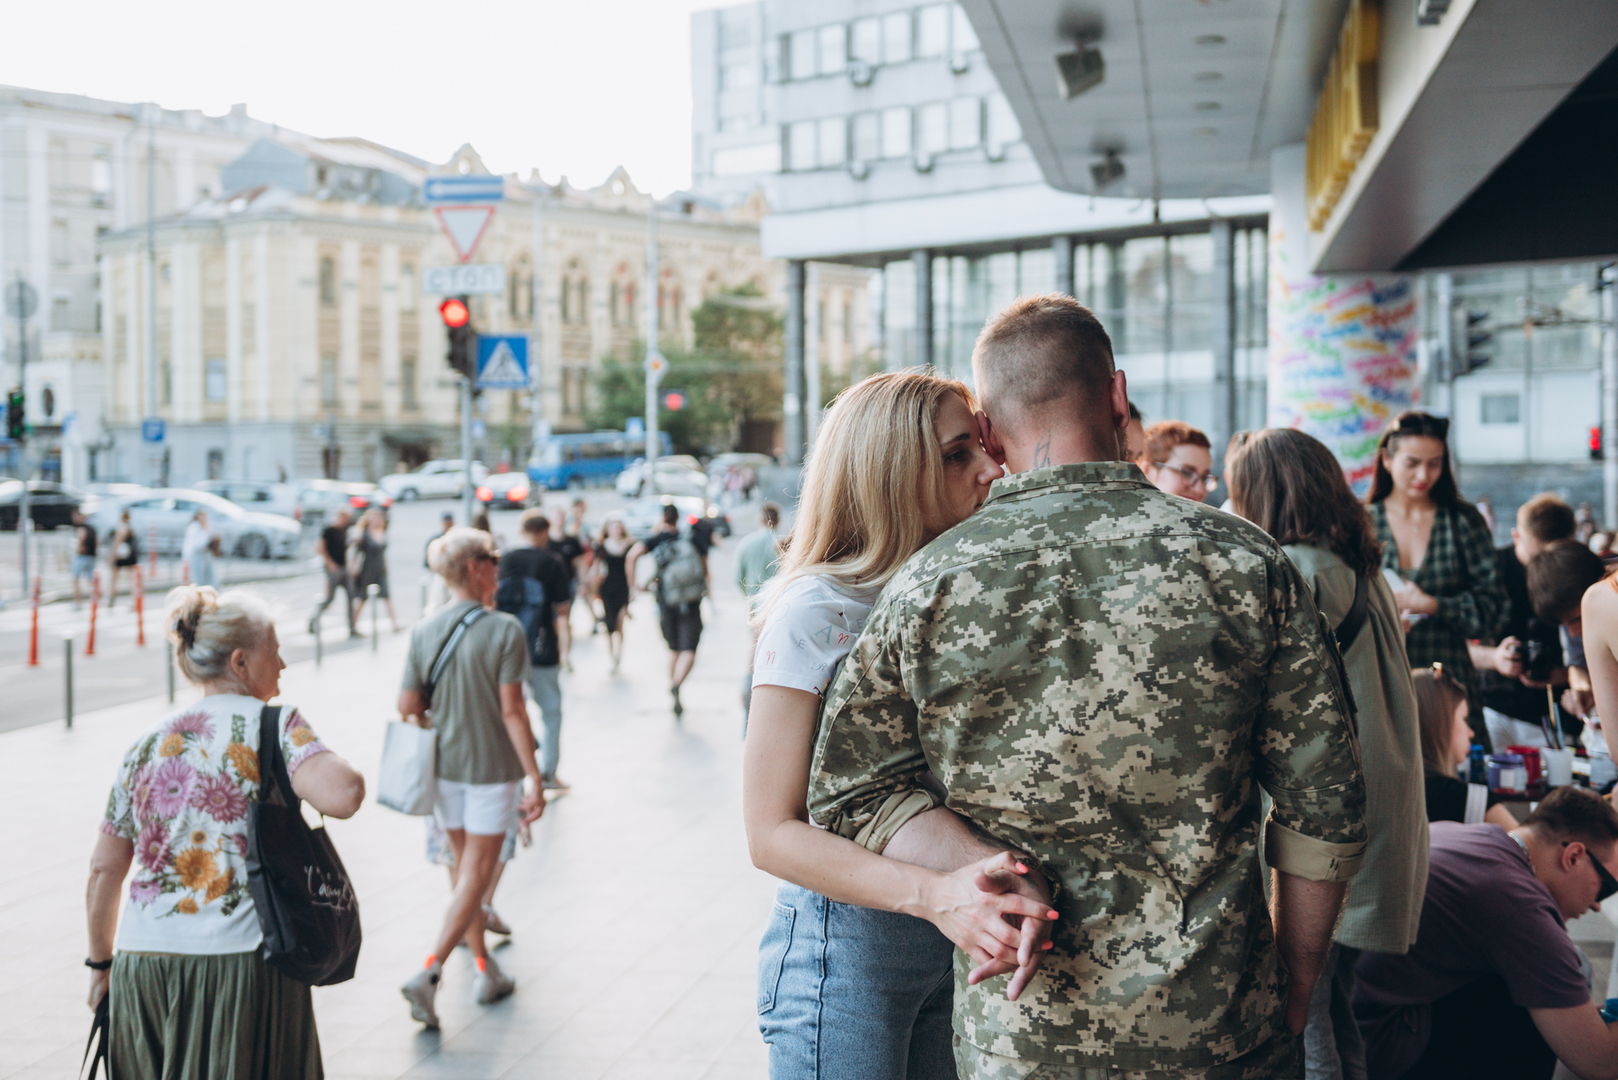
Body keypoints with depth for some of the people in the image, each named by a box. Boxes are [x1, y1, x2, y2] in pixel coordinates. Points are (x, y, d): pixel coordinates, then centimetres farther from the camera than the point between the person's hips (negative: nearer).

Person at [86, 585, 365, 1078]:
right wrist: (345, 773, -1)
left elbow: (103, 870, 12)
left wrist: (101, 963, 23)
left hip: (141, 963, 5)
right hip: (242, 959, -5)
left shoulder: (148, 742, 11)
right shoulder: (275, 725, -4)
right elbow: (342, 796, -23)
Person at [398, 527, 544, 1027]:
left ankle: (485, 970, 28)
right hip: (492, 768, -5)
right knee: (476, 875, 3)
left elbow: (408, 708, 1)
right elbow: (512, 710, -17)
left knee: (465, 867, 18)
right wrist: (534, 776, -12)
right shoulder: (504, 630, -15)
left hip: (443, 766, 5)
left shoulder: (424, 631, -1)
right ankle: (429, 972, -9)